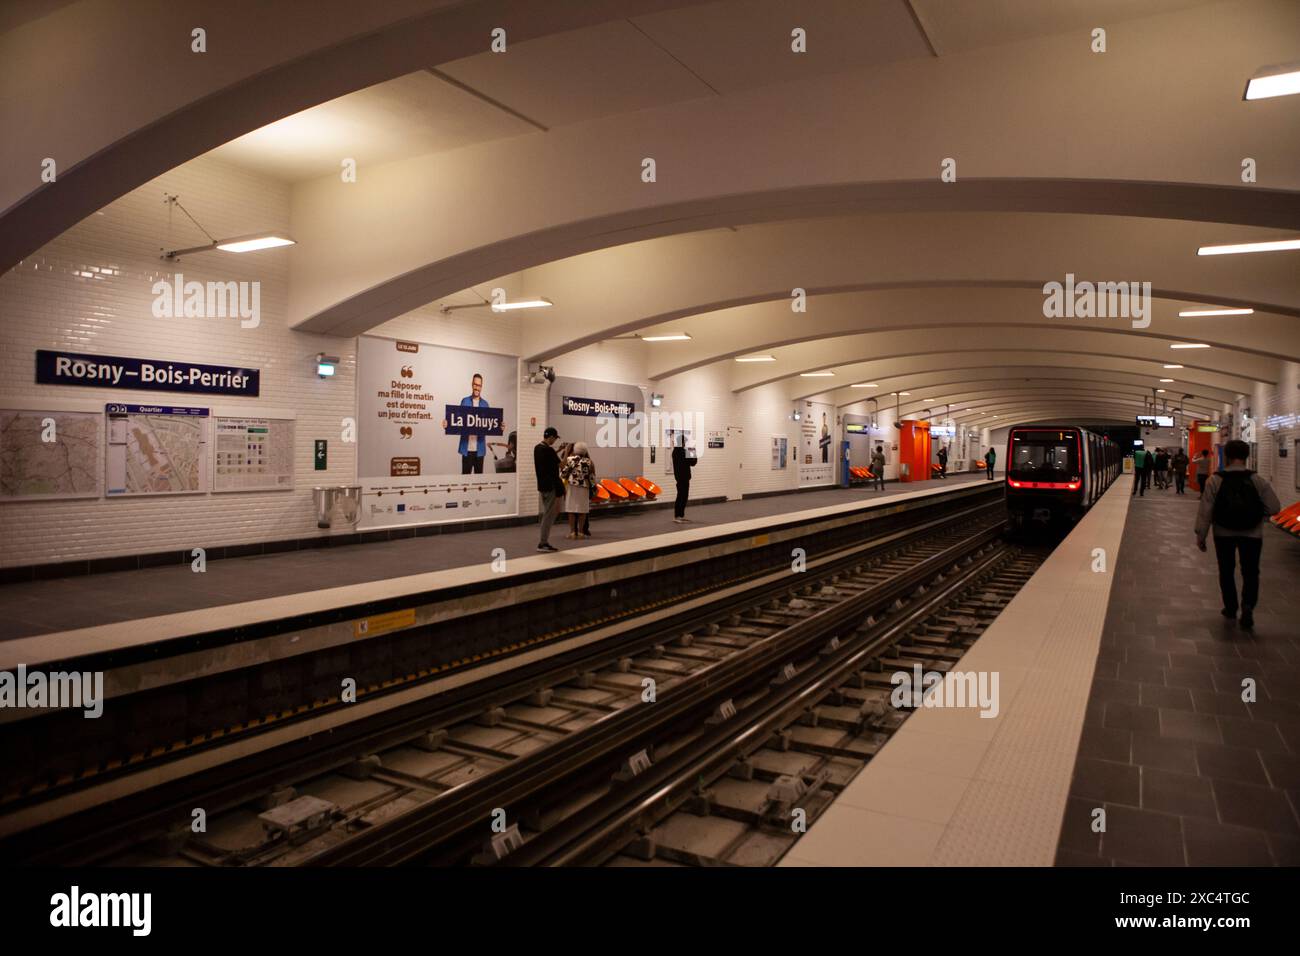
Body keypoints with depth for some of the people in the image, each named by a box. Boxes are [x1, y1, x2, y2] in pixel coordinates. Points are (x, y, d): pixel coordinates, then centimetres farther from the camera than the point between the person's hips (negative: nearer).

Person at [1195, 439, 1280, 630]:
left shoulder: (1215, 480, -12)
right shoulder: (1257, 480, -8)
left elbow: (1205, 511, -12)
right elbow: (1274, 507, -8)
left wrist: (1200, 536, -5)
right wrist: (1255, 512, 11)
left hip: (1224, 534, 0)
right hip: (1252, 534, 0)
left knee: (1227, 571, 16)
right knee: (1250, 572, 10)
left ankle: (1230, 607, 26)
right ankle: (1248, 606, -10)